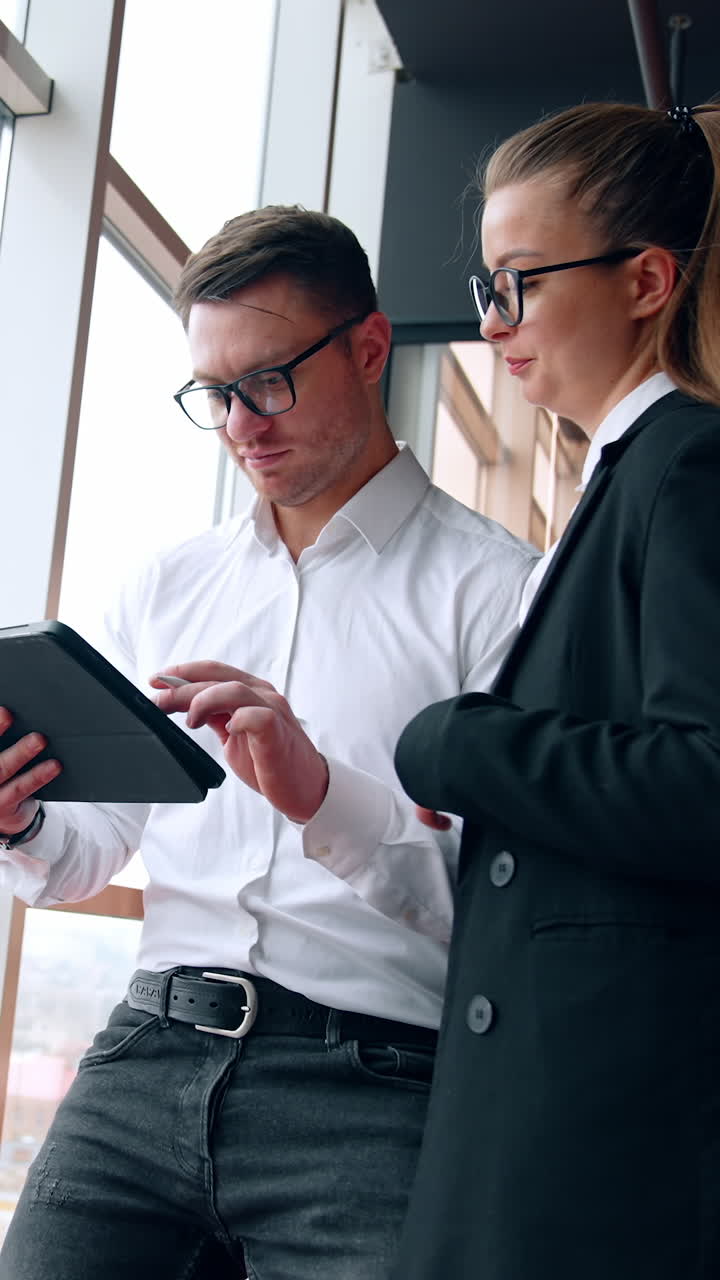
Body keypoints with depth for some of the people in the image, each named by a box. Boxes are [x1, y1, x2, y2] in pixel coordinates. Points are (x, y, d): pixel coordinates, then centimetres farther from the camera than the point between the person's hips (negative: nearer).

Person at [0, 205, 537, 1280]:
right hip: (150, 1057, 4)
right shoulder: (166, 588, 17)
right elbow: (86, 857, 19)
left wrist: (326, 797, -21)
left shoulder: (492, 585, 0)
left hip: (368, 1087, -4)